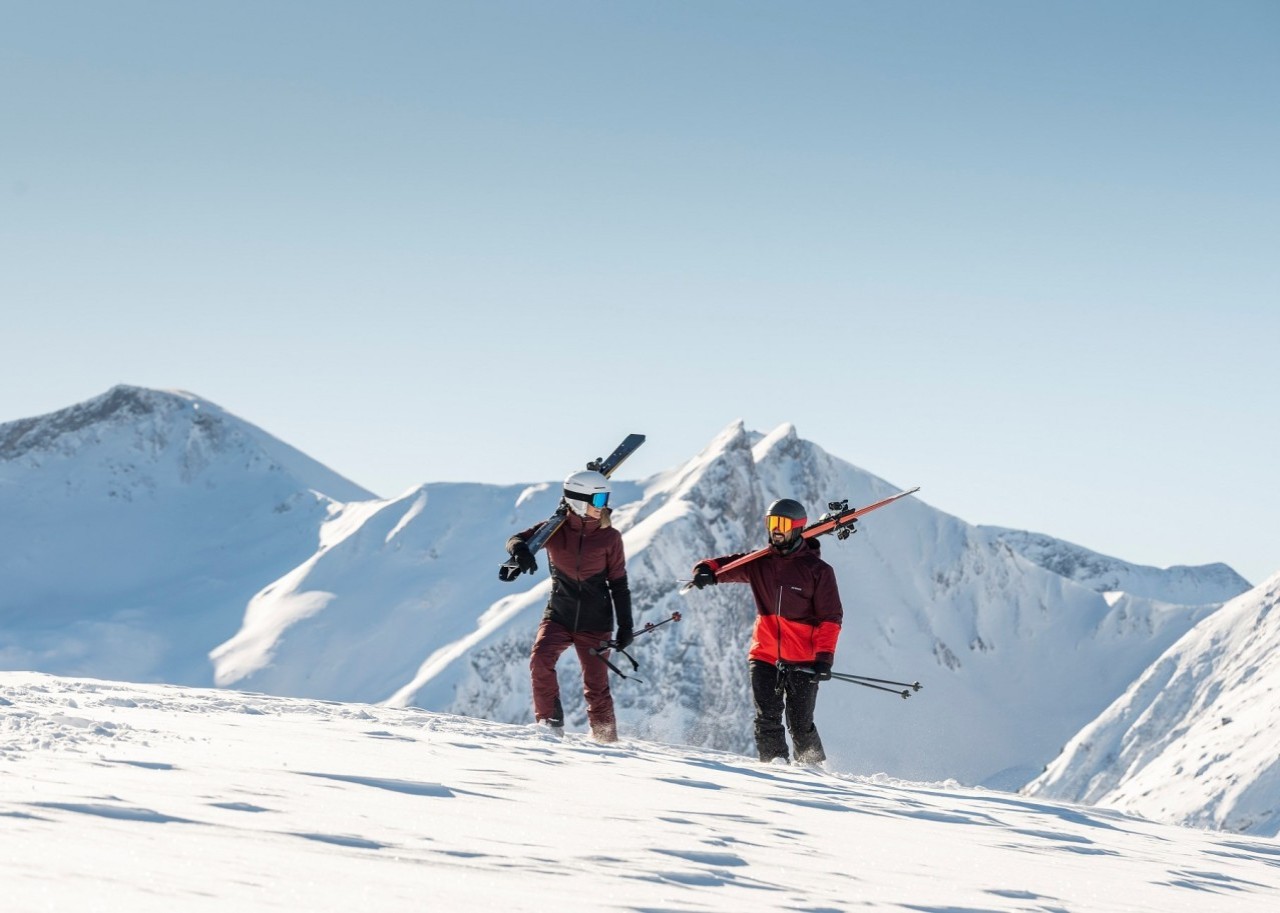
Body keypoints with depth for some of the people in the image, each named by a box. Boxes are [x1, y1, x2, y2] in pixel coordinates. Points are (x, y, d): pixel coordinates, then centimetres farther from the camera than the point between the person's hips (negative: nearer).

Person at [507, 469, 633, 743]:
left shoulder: (609, 537, -3)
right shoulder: (556, 529, -4)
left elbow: (618, 583, 3)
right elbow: (517, 539, -13)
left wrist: (625, 625, 0)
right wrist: (521, 550, -39)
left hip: (594, 622, 0)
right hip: (559, 616, 0)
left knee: (596, 685, -1)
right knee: (541, 660, -24)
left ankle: (606, 738, 17)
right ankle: (550, 721, -11)